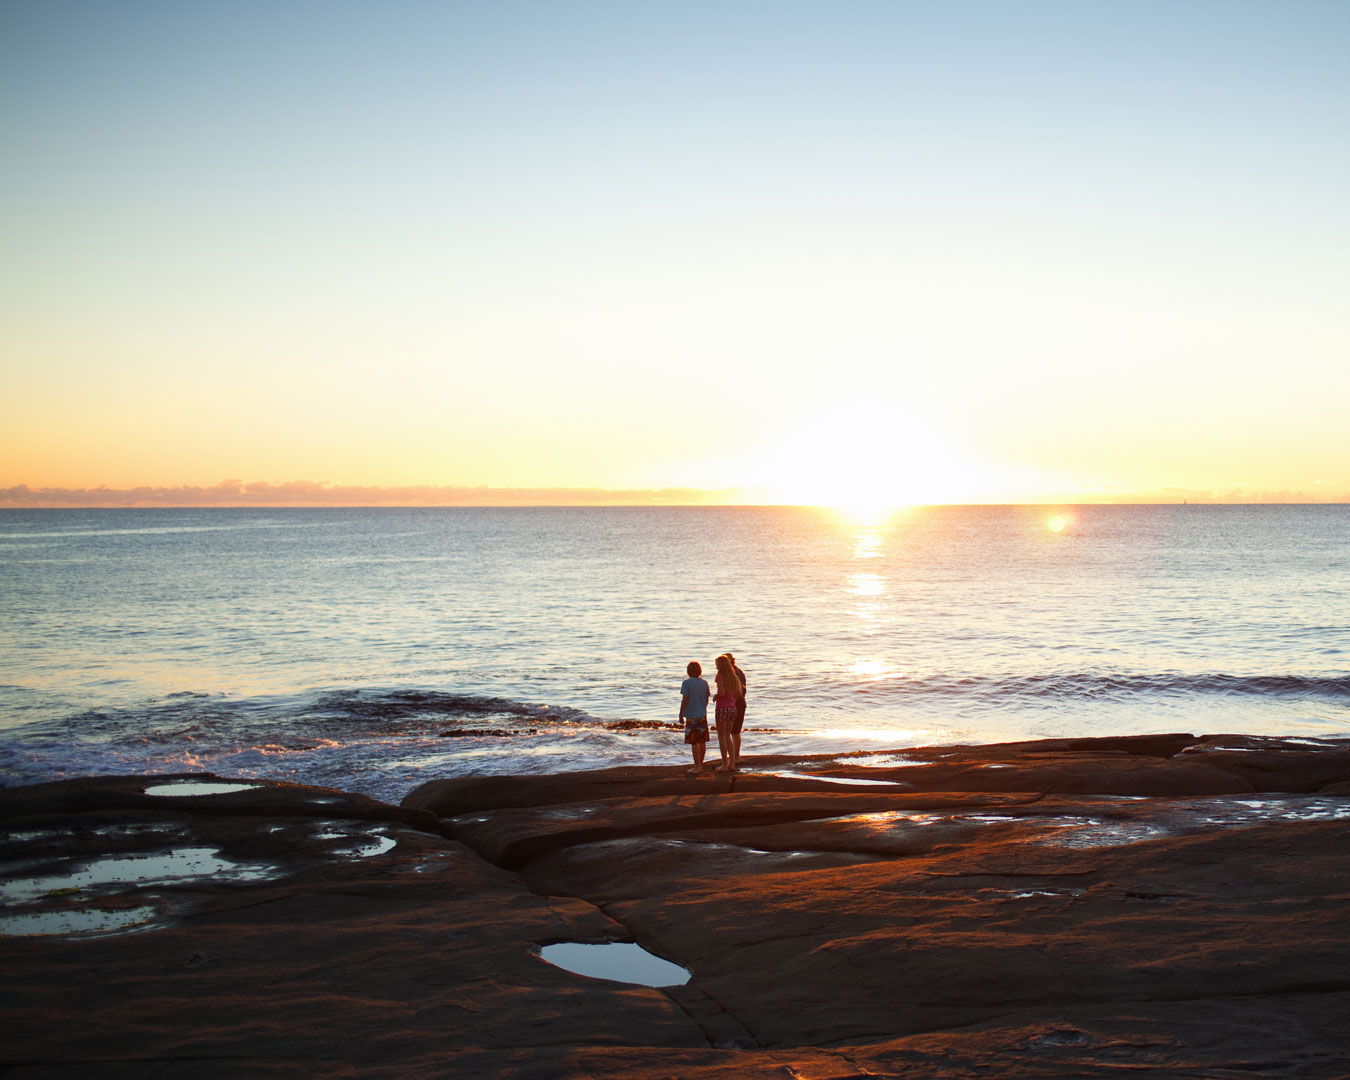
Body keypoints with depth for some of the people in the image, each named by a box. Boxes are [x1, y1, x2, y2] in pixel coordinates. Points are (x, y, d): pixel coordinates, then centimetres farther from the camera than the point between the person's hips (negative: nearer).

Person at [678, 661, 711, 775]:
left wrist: (681, 715, -7)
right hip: (702, 716, 6)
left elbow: (684, 700, -15)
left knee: (694, 743, -2)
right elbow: (706, 700, 11)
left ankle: (697, 768, -1)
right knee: (702, 741, 11)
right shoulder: (704, 683, 4)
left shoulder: (687, 683, -12)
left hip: (692, 717, -6)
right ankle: (700, 765, 18)